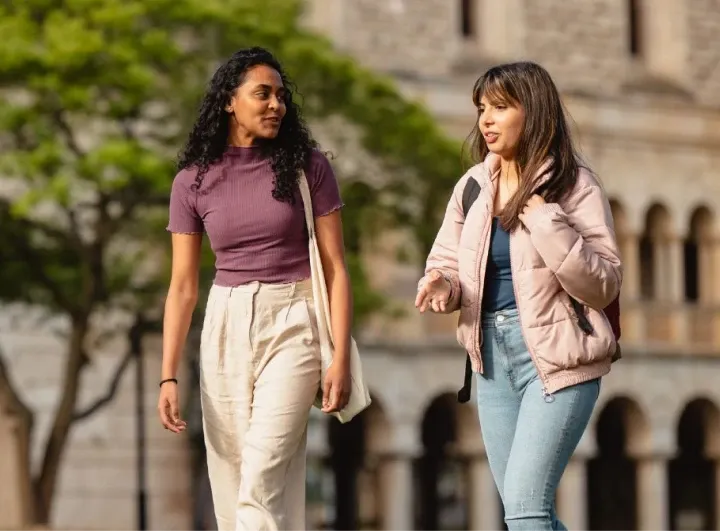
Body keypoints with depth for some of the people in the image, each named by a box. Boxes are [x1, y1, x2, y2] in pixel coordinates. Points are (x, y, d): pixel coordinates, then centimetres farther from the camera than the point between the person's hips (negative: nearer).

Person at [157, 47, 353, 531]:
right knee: (231, 485, 5)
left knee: (261, 481, -15)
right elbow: (183, 286, 5)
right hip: (225, 328, 3)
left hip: (291, 326, -3)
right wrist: (169, 377, -1)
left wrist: (341, 358, -8)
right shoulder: (193, 181, 4)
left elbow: (335, 268, 0)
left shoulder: (307, 166, -1)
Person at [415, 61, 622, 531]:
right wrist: (441, 284, -10)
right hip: (493, 356, 6)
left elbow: (604, 286, -12)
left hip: (555, 356, -6)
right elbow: (447, 260, 14)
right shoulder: (473, 185, 8)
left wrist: (547, 223, -21)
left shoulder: (574, 186, -7)